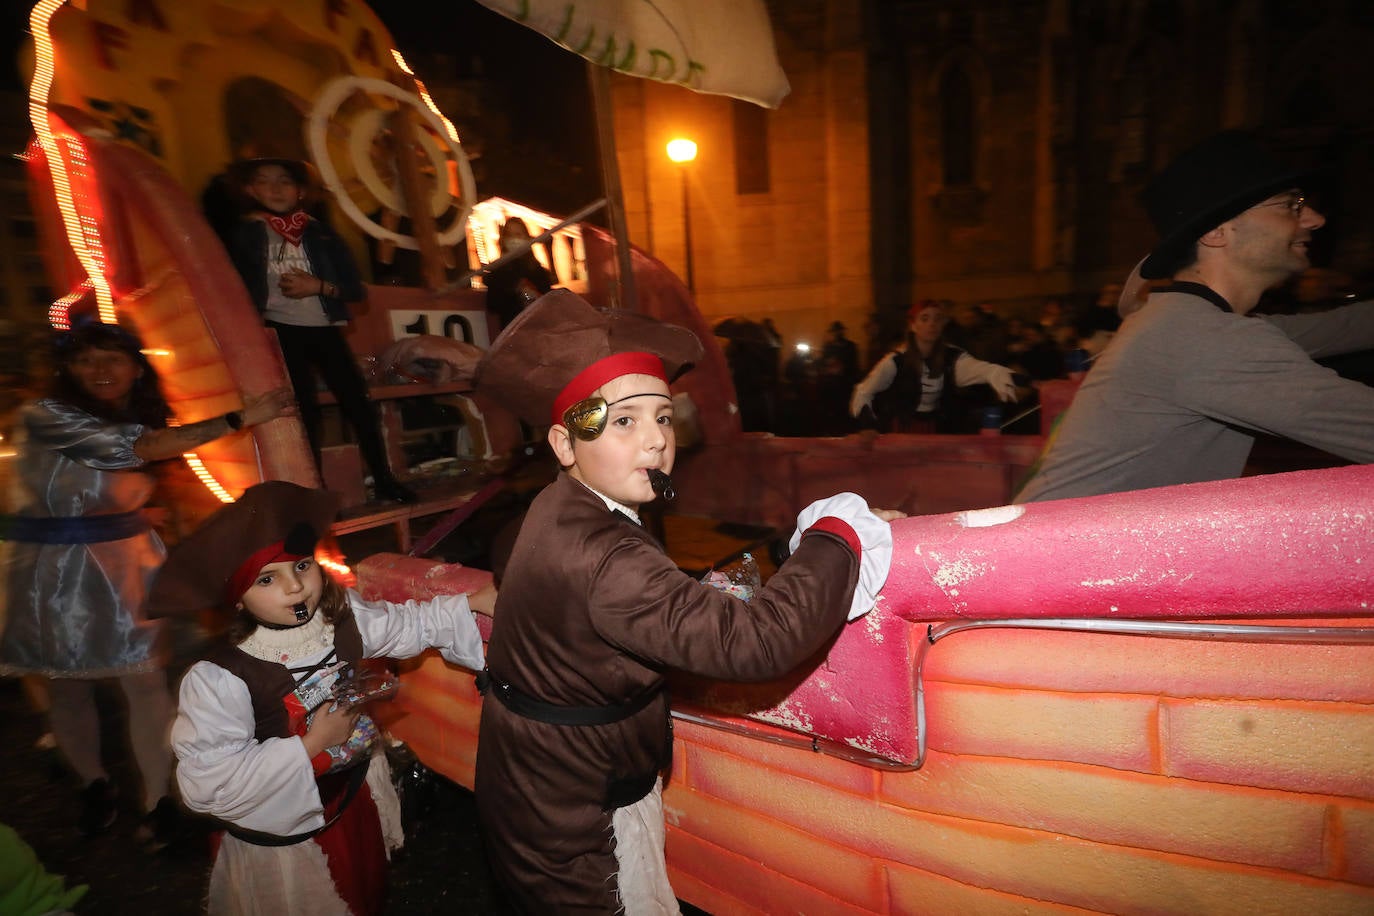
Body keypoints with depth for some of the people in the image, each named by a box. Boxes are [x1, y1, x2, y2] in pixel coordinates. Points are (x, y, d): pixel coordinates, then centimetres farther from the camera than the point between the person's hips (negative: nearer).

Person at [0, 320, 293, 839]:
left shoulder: (140, 420, 4)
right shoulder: (44, 415, -15)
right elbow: (133, 447, -27)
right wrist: (238, 419, -32)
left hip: (126, 563, 3)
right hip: (56, 571, -3)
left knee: (145, 679, -2)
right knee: (68, 688, 10)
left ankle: (157, 799, 8)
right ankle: (95, 787, 32)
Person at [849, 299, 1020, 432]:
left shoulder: (951, 356, -10)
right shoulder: (896, 360, -15)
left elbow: (980, 368, -29)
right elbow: (864, 391, -8)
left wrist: (1000, 376, -51)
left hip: (937, 429, 3)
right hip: (902, 428, -3)